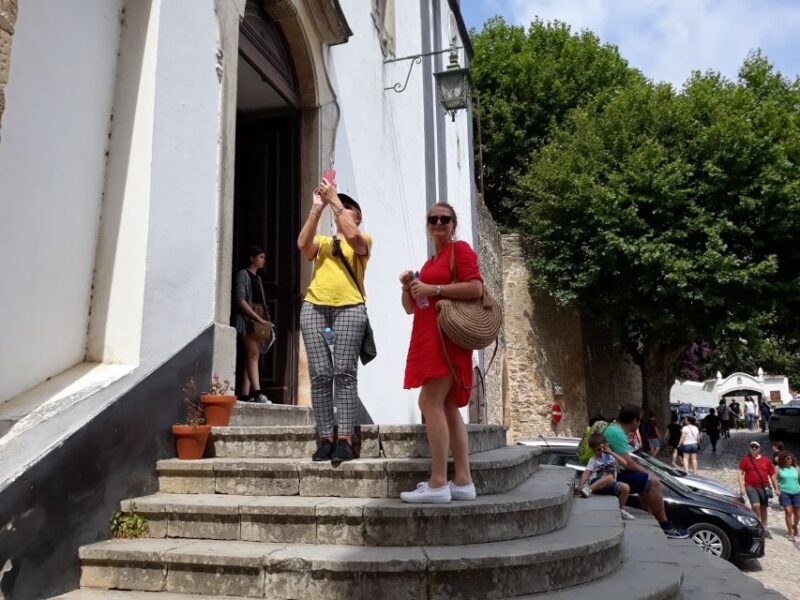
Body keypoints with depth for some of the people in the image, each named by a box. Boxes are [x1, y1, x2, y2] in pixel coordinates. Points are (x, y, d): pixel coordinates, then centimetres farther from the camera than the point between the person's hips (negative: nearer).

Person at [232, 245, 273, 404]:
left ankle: (244, 395, 2)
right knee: (253, 353, -18)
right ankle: (257, 393, -27)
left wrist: (265, 320, 8)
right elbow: (240, 300, -11)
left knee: (251, 356, 2)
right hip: (247, 319, -8)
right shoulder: (243, 274, -2)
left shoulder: (258, 278, 23)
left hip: (258, 321, 8)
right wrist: (258, 318, -16)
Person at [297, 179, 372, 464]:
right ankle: (325, 439, -1)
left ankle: (345, 440, -11)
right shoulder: (321, 242, 22)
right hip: (314, 308, 3)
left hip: (349, 308, -3)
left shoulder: (364, 240, 15)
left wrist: (334, 199, -4)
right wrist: (317, 207, -1)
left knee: (345, 373, -10)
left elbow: (352, 237, -9)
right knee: (320, 374, -3)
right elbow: (302, 243, 1)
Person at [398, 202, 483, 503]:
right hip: (428, 339, 9)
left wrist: (433, 289, -14)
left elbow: (476, 288, -16)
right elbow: (411, 307, 24)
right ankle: (463, 481, 9)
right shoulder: (429, 263, 24)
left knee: (430, 402, -16)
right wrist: (407, 287, 4)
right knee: (448, 407, 6)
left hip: (446, 336, -9)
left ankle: (438, 484, -15)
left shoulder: (460, 249, 0)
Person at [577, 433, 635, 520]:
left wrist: (612, 453, -6)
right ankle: (588, 489, -38)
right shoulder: (593, 460, 6)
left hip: (610, 485, 4)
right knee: (610, 478, -35)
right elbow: (586, 473, -7)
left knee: (626, 487, -23)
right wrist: (580, 485, -23)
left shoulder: (611, 457, 14)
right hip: (596, 483, -4)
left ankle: (621, 510, -4)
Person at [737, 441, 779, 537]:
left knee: (763, 508, 11)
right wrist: (742, 487, -11)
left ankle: (764, 528, 26)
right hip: (751, 487, -3)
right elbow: (740, 473, -2)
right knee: (756, 505, -19)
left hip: (764, 488, 3)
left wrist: (776, 488, 10)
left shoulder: (766, 460, 7)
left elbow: (772, 475, 12)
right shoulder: (746, 460, -1)